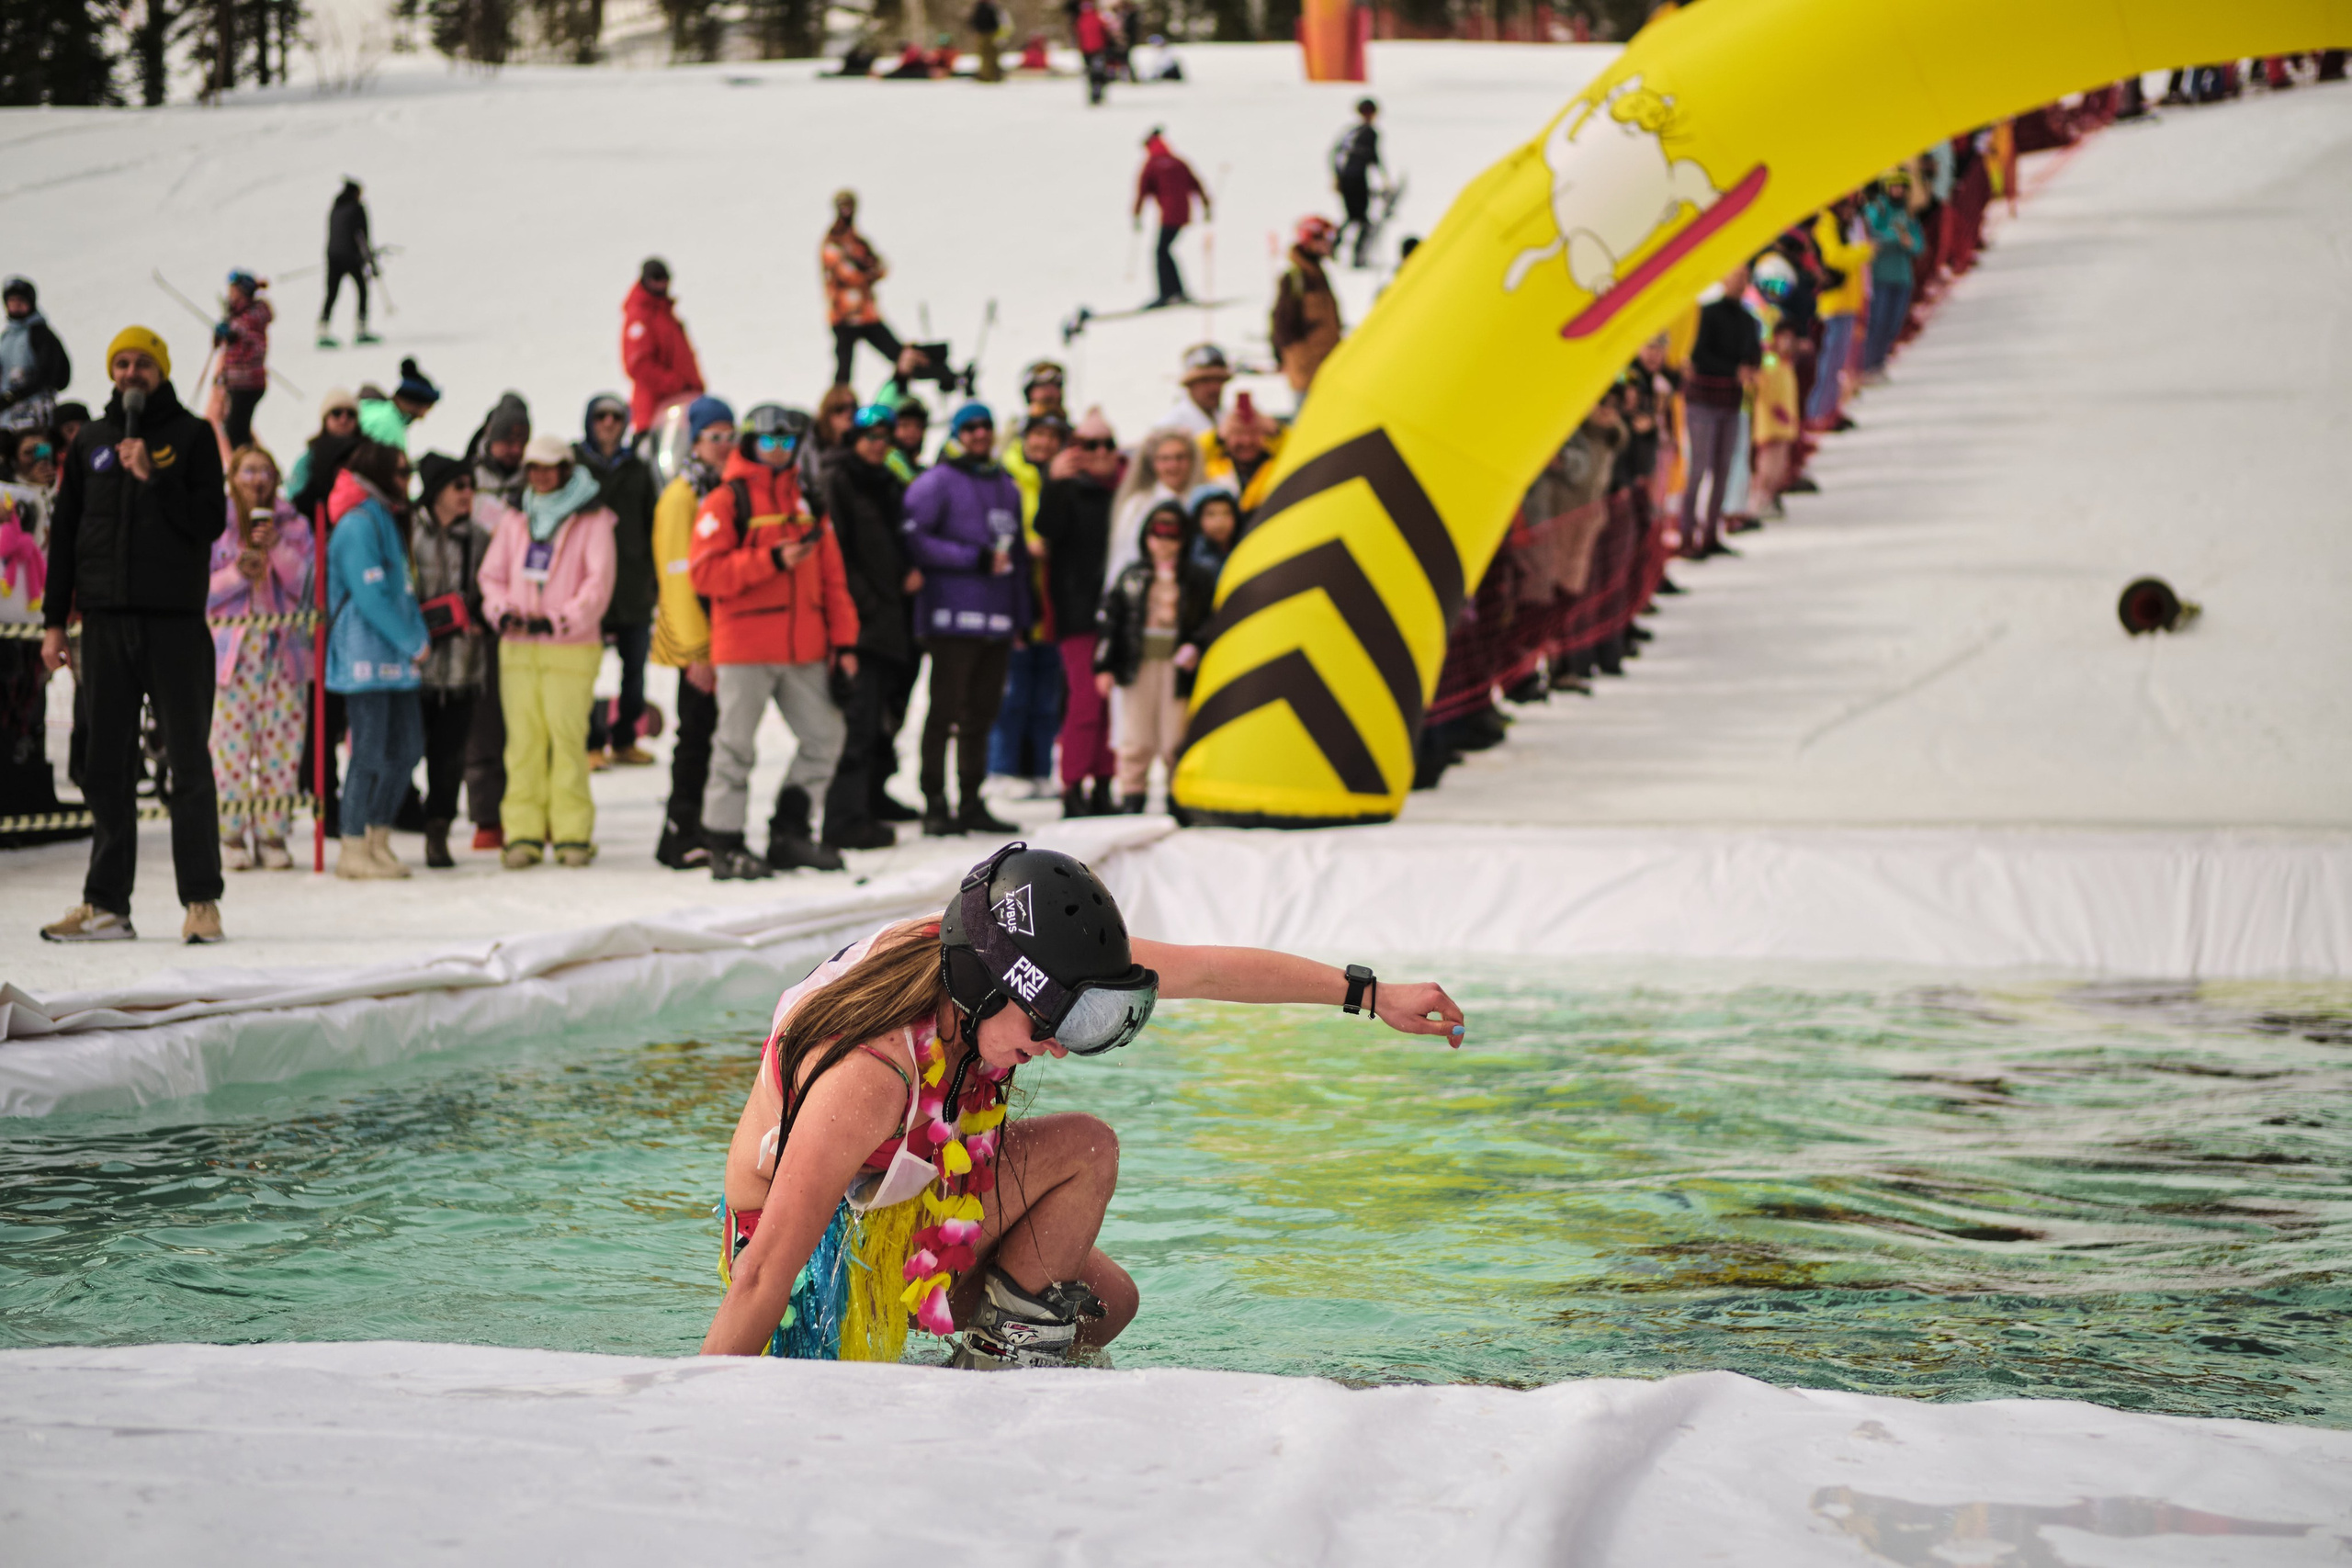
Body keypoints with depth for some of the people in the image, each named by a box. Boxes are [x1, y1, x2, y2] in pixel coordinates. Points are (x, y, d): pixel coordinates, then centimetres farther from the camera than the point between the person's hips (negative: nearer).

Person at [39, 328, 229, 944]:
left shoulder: (192, 436, 4)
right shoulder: (90, 442, 14)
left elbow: (212, 521, -6)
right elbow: (64, 533, 14)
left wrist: (154, 477, -16)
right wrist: (54, 621, 8)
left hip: (176, 621, -3)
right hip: (106, 621, 4)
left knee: (188, 762, -3)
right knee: (106, 766, 4)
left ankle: (201, 900, -1)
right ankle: (107, 904, 8)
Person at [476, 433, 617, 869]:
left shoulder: (592, 521, 2)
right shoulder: (513, 522, 16)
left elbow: (598, 583, -5)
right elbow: (492, 574, 15)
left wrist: (559, 620, -14)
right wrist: (501, 610, -5)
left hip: (570, 649, -4)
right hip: (517, 648, 4)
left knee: (568, 737, -7)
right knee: (523, 739, 0)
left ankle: (573, 833, -1)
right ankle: (523, 833, 3)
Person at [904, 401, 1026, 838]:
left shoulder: (1007, 486, 19)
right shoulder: (938, 482, -2)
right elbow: (915, 541, -12)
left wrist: (1020, 617, 17)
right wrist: (976, 559, -13)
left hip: (997, 619, 6)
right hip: (954, 617, -6)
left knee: (981, 714, 10)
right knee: (945, 711, -4)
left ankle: (971, 802, 16)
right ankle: (935, 805, 0)